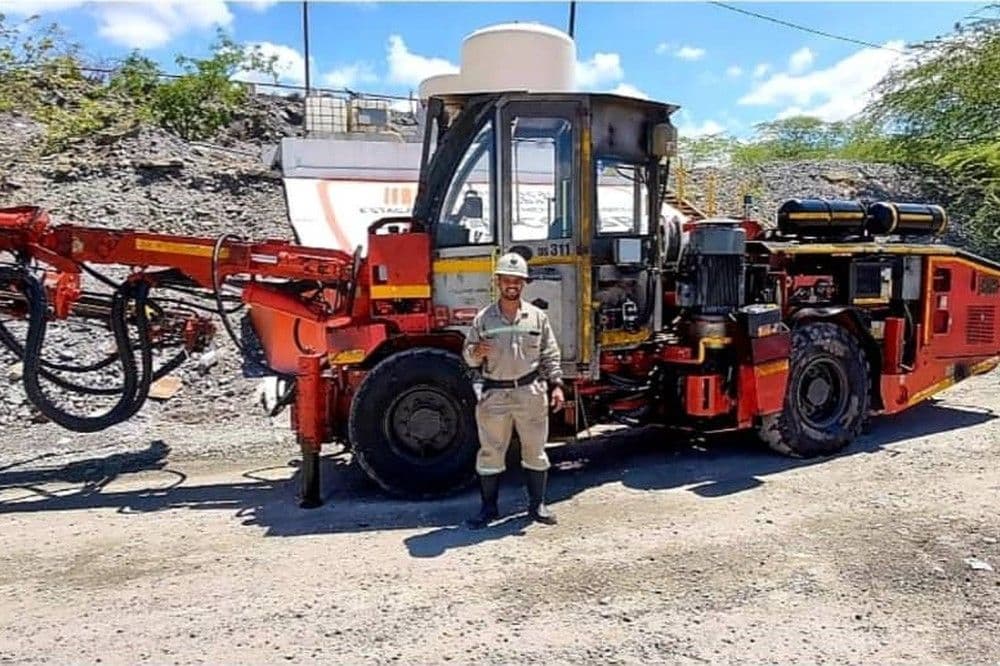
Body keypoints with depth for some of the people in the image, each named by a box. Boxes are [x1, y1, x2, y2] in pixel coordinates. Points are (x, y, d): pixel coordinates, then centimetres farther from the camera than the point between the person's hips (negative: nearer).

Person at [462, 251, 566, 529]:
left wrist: (556, 385, -2)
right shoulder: (483, 318, 1)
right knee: (490, 453, 6)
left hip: (531, 392, 1)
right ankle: (489, 508, 20)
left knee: (535, 451, 10)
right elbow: (468, 358, 4)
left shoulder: (538, 316, 3)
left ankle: (537, 504, 25)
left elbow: (550, 355, 7)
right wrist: (476, 353, -18)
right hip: (494, 394, 0)